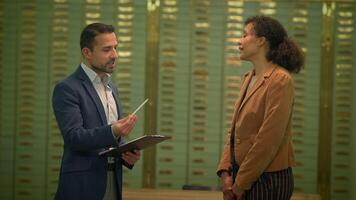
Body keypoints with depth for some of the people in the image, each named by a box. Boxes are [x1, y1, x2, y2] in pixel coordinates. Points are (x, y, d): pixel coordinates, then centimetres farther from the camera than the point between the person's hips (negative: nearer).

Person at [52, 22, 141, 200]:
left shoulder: (111, 88, 16)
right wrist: (112, 131, -32)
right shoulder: (67, 89, -9)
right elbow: (74, 137, -18)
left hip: (113, 185, 7)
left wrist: (128, 154, 1)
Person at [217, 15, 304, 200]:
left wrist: (241, 183, -15)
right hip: (242, 176, 8)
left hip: (268, 179, -8)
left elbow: (269, 139, -19)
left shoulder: (279, 80, -14)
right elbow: (234, 130, 12)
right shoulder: (249, 78, 12)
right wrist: (226, 172, 0)